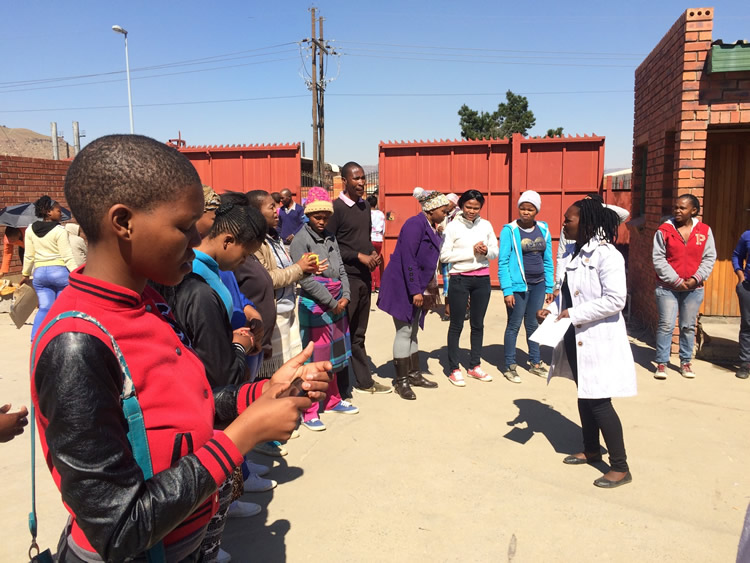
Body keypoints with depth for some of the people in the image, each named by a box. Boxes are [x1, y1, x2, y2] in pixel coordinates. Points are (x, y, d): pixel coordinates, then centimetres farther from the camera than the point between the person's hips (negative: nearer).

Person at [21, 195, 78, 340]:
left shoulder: (30, 230, 6)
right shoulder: (60, 231, -9)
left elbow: (29, 255, 10)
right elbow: (68, 257, -12)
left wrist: (25, 274, 22)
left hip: (39, 272, 5)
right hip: (60, 270, -4)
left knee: (44, 307, 7)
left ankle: (35, 338, -5)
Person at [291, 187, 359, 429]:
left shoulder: (330, 238, 11)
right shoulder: (301, 240, -8)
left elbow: (341, 270, 10)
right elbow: (306, 279, -15)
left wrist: (345, 297, -5)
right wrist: (332, 303, -12)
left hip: (337, 305, 7)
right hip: (315, 307, -6)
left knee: (334, 354, 16)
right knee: (314, 358, 0)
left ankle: (333, 401, 32)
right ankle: (308, 412, 12)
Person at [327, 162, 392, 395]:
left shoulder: (365, 205, 13)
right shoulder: (336, 208, -10)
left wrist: (373, 253, 1)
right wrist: (360, 256, -15)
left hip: (365, 275, 7)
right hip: (345, 277, -7)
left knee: (358, 333, 16)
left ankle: (363, 380, 25)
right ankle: (341, 386, 11)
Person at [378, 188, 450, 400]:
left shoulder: (431, 227, 11)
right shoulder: (415, 224, -16)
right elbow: (408, 259, -22)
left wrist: (431, 289, 13)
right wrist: (415, 291, -23)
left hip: (419, 288, 9)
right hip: (403, 286, -9)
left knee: (413, 332, 15)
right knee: (404, 331, -3)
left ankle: (413, 374, 25)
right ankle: (400, 380, 7)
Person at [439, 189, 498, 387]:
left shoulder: (486, 225, 5)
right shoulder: (453, 226, -6)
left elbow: (495, 252, 9)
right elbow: (444, 255, -13)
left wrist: (486, 251, -14)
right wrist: (471, 251, -17)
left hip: (482, 279, 4)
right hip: (460, 279, -4)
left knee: (478, 324, 13)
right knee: (456, 324, 3)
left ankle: (475, 366, 26)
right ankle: (454, 369, 12)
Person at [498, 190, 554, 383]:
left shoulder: (543, 229, 6)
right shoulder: (509, 230, -8)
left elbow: (548, 260, 11)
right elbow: (503, 262, -10)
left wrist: (549, 287, 8)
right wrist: (507, 290, -14)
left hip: (538, 284, 4)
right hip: (518, 285, -4)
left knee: (533, 324, 15)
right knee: (514, 326, 4)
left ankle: (535, 363, 29)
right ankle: (510, 366, 16)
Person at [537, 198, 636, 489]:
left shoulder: (606, 255, -19)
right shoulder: (571, 252, 7)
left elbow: (615, 300, -24)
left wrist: (573, 314, -22)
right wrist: (552, 309, -1)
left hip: (598, 338, -8)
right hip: (576, 337, 9)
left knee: (598, 401, -2)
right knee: (584, 396, 19)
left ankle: (621, 467, 14)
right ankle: (591, 450, 37)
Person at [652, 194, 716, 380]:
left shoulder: (704, 231, 3)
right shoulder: (664, 230, -4)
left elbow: (709, 258, 4)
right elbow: (658, 258, -6)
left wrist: (696, 279, -9)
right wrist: (676, 280, -11)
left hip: (694, 288, 2)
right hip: (667, 287, -2)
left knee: (688, 327, 10)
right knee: (666, 325, -3)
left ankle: (685, 362, 23)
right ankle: (661, 363, 6)